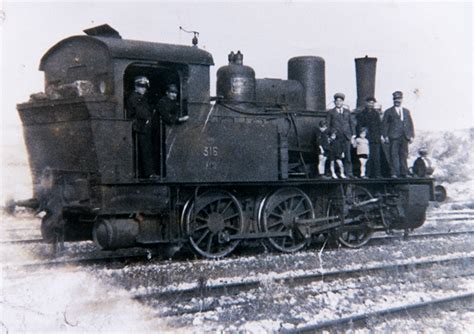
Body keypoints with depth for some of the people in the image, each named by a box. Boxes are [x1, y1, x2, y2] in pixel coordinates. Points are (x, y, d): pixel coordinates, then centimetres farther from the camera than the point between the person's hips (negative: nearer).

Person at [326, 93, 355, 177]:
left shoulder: (347, 112, 19)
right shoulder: (331, 112, 11)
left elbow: (351, 124, 18)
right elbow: (327, 125, 8)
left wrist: (353, 135, 8)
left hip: (346, 137, 2)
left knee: (347, 156, -3)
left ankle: (349, 173, -1)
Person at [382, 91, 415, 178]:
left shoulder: (406, 111, 21)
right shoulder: (388, 112, 10)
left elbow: (410, 124, 17)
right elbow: (385, 124, 4)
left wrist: (411, 136, 7)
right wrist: (385, 136, -7)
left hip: (404, 137, 3)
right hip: (394, 137, -3)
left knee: (404, 155, 2)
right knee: (394, 155, -7)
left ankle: (404, 173, 5)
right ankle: (394, 173, -8)